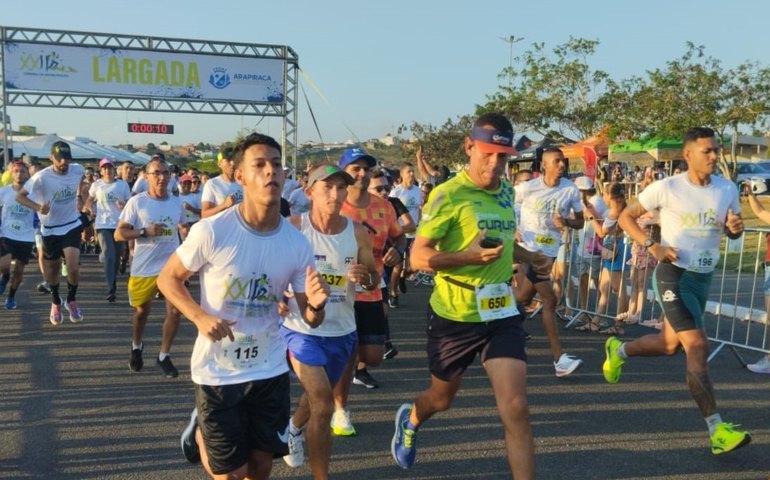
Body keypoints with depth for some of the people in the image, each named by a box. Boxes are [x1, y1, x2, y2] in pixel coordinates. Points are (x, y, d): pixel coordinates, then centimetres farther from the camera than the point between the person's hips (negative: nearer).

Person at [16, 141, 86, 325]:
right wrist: (38, 207, -31)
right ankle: (55, 302, 39)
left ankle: (71, 300, 9)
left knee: (73, 267, -16)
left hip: (72, 226, 1)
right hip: (50, 230, -1)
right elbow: (19, 196, -16)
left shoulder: (78, 170, -9)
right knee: (52, 271, 12)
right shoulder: (42, 177, -19)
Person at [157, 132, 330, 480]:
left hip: (270, 370, 4)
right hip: (217, 371, -3)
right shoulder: (211, 232, -19)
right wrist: (200, 317, -22)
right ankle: (201, 433, 38)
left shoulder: (297, 243, -8)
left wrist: (317, 305, -25)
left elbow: (311, 319, -1)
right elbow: (167, 279, -6)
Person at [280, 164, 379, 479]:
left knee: (318, 397, 26)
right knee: (323, 403, -17)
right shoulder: (293, 228, -14)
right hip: (301, 329, -4)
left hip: (342, 332, 4)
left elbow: (374, 278, 4)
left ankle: (295, 428, 60)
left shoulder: (358, 233, -6)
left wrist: (365, 277, -19)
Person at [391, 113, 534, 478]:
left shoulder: (508, 192, 5)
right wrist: (468, 257, -32)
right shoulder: (448, 194, -15)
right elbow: (418, 256, -20)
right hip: (454, 316, -3)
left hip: (501, 314, 4)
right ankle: (409, 421, 55)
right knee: (441, 399, 19)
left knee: (515, 408, -8)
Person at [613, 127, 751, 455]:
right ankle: (717, 430, -12)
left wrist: (736, 228, -12)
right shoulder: (667, 188, -12)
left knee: (669, 345, 18)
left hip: (704, 277, 7)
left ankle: (618, 350, 46)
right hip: (674, 274, -6)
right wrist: (652, 246, -18)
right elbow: (626, 217, -4)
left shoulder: (727, 189, 2)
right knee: (698, 347, -15)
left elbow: (731, 233, 13)